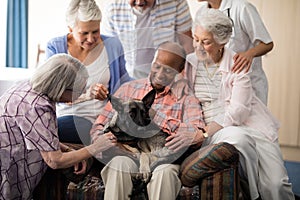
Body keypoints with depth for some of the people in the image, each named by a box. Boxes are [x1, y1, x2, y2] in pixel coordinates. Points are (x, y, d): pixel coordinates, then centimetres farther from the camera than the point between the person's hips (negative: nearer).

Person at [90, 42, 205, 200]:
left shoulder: (186, 99, 14)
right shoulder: (129, 89, 19)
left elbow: (198, 131, -4)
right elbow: (100, 126, 15)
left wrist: (192, 136, -30)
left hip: (164, 158, -1)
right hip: (128, 155, 1)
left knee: (165, 171, -34)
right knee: (119, 164, -32)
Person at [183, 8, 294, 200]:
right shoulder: (189, 63, 7)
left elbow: (237, 111, -13)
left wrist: (203, 133, -23)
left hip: (250, 125, -1)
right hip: (213, 131, 1)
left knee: (276, 184, -16)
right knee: (239, 138, -34)